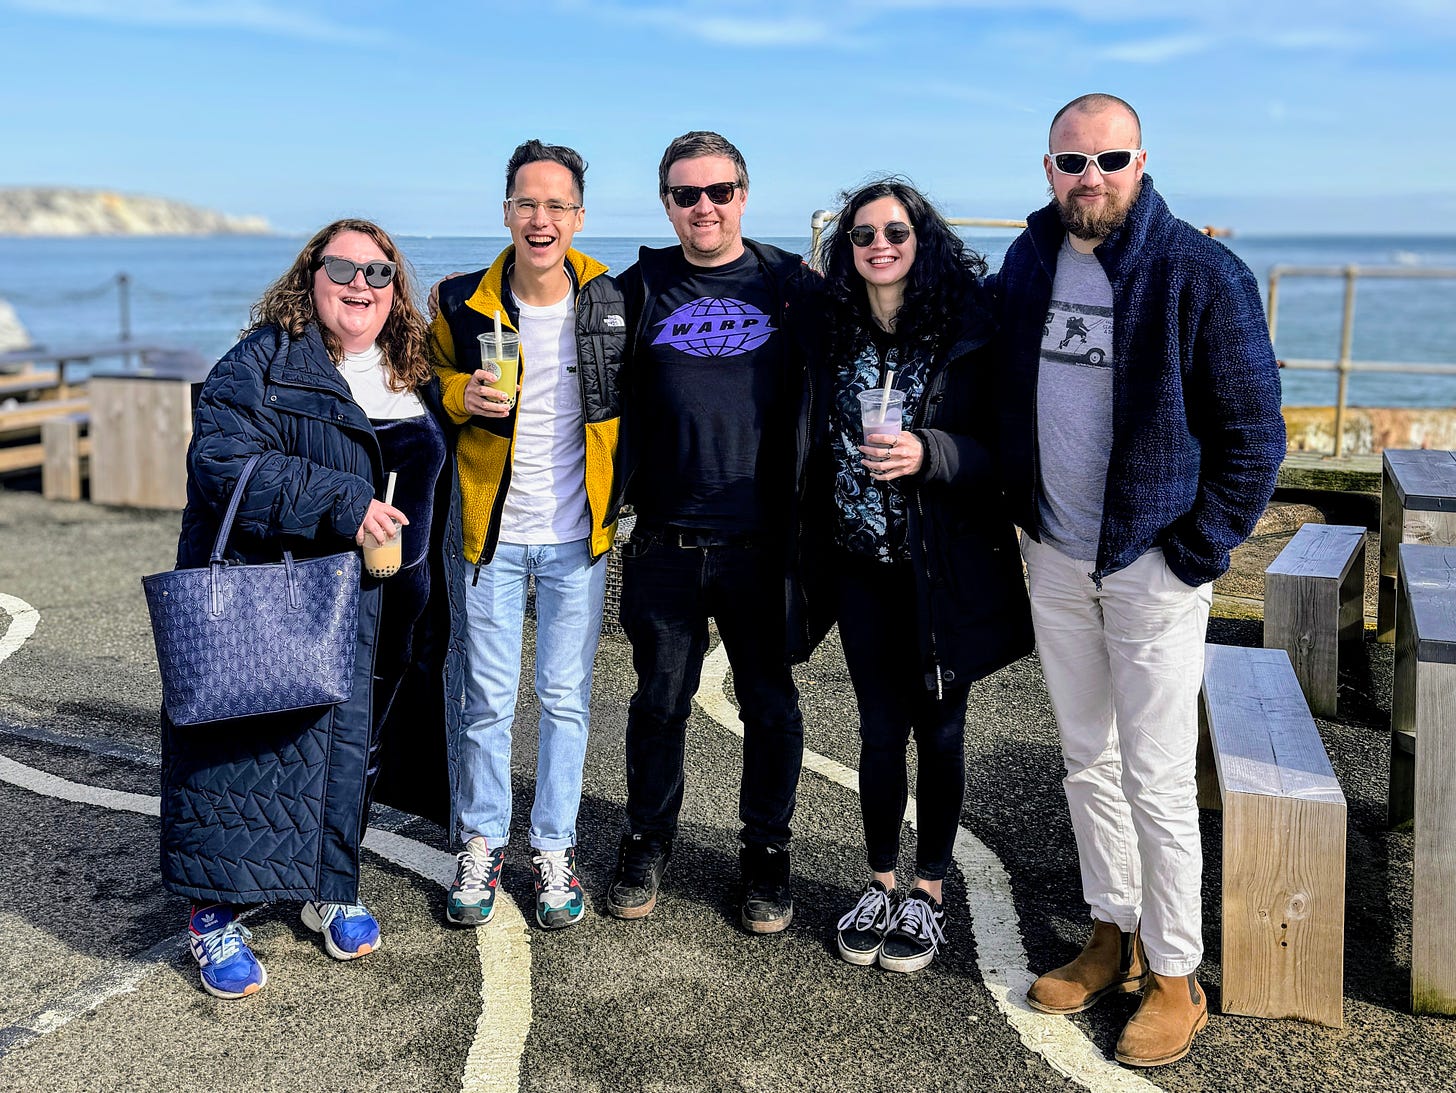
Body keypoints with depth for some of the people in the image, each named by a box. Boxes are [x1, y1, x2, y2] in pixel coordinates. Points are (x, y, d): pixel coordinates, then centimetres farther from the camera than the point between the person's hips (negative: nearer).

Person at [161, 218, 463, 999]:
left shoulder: (415, 377, 12)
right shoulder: (262, 362, -7)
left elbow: (432, 491, 21)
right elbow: (221, 459, -19)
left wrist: (421, 599, 17)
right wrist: (339, 502, -26)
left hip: (365, 607, 6)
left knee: (348, 742, 12)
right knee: (249, 740, -4)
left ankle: (330, 891, 28)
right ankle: (215, 914, 8)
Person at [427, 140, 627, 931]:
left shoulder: (610, 302, -4)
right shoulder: (465, 304, -6)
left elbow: (632, 400, 11)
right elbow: (429, 379, 9)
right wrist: (463, 395, -12)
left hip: (577, 537, 0)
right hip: (493, 533, 0)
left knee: (565, 699, 8)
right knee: (488, 699, 7)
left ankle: (554, 850, 23)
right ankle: (482, 843, 25)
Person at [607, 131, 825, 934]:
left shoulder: (793, 287, 3)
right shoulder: (641, 290, 6)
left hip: (763, 542, -1)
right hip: (666, 542, 1)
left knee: (771, 704, 8)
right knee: (659, 700, 11)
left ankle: (766, 853, 26)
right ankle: (648, 841, 30)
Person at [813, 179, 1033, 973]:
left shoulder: (969, 334, -8)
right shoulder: (835, 334, 4)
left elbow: (1001, 451, -10)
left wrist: (927, 454, -26)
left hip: (943, 566, -3)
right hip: (861, 560, 3)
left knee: (938, 728, 8)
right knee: (879, 728, 10)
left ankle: (928, 894, 24)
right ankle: (880, 884, 27)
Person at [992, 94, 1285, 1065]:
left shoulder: (1202, 274, -12)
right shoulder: (1027, 264, 5)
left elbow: (1254, 432, -9)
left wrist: (1198, 553, -12)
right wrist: (1022, 509, 11)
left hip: (1152, 566, -5)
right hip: (1054, 558, 6)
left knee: (1157, 781, 0)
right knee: (1088, 761, 15)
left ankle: (1176, 981, 17)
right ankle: (1113, 939, 32)